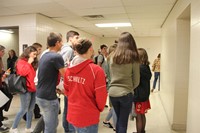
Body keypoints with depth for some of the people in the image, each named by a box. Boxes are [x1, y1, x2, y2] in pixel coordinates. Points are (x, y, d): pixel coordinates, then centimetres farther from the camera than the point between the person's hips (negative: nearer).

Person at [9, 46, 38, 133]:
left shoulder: (32, 63, 18)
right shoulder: (21, 61, -6)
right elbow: (23, 72, -23)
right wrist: (28, 63, -14)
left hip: (33, 88, 8)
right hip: (26, 89, -8)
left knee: (31, 109, 11)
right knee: (24, 110, -2)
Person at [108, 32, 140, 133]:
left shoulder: (112, 56, 3)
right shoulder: (133, 57, -7)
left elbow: (111, 75, 10)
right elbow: (136, 80, -3)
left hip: (112, 92, 4)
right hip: (126, 93, -4)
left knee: (118, 119, 22)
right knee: (123, 122, 11)